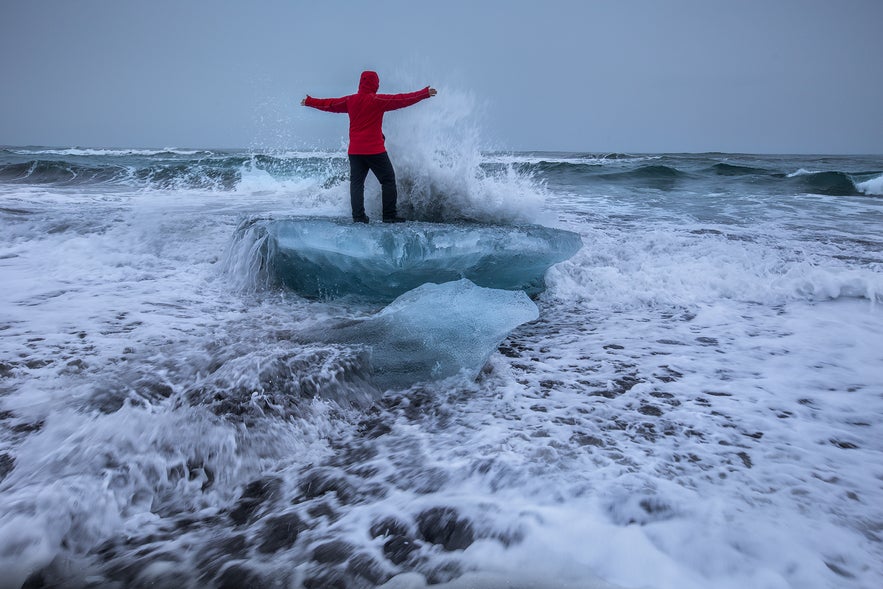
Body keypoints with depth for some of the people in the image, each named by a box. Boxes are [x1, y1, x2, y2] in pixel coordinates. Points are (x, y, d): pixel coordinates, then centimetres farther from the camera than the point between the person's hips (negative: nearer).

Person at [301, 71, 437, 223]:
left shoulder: (350, 100, 6)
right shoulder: (378, 100, -8)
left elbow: (329, 104, 17)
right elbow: (402, 100, -9)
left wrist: (309, 101, 32)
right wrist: (425, 93, -3)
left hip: (354, 151, 5)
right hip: (375, 150, -5)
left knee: (356, 182, 10)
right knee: (388, 180, 4)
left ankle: (358, 216, 5)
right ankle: (390, 215, 0)